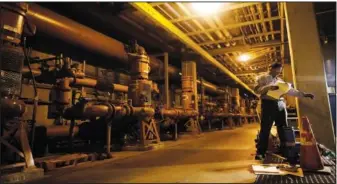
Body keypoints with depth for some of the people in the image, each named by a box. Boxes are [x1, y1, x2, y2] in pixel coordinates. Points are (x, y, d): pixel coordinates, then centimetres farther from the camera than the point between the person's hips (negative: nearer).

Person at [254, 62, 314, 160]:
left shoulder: (280, 81, 24)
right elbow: (257, 89, -8)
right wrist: (269, 87, -22)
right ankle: (260, 152, -4)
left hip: (280, 104, 7)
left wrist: (304, 94, 18)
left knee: (283, 128, 8)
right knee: (265, 129, -8)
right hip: (268, 104, -6)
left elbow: (290, 90, 24)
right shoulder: (263, 78, 5)